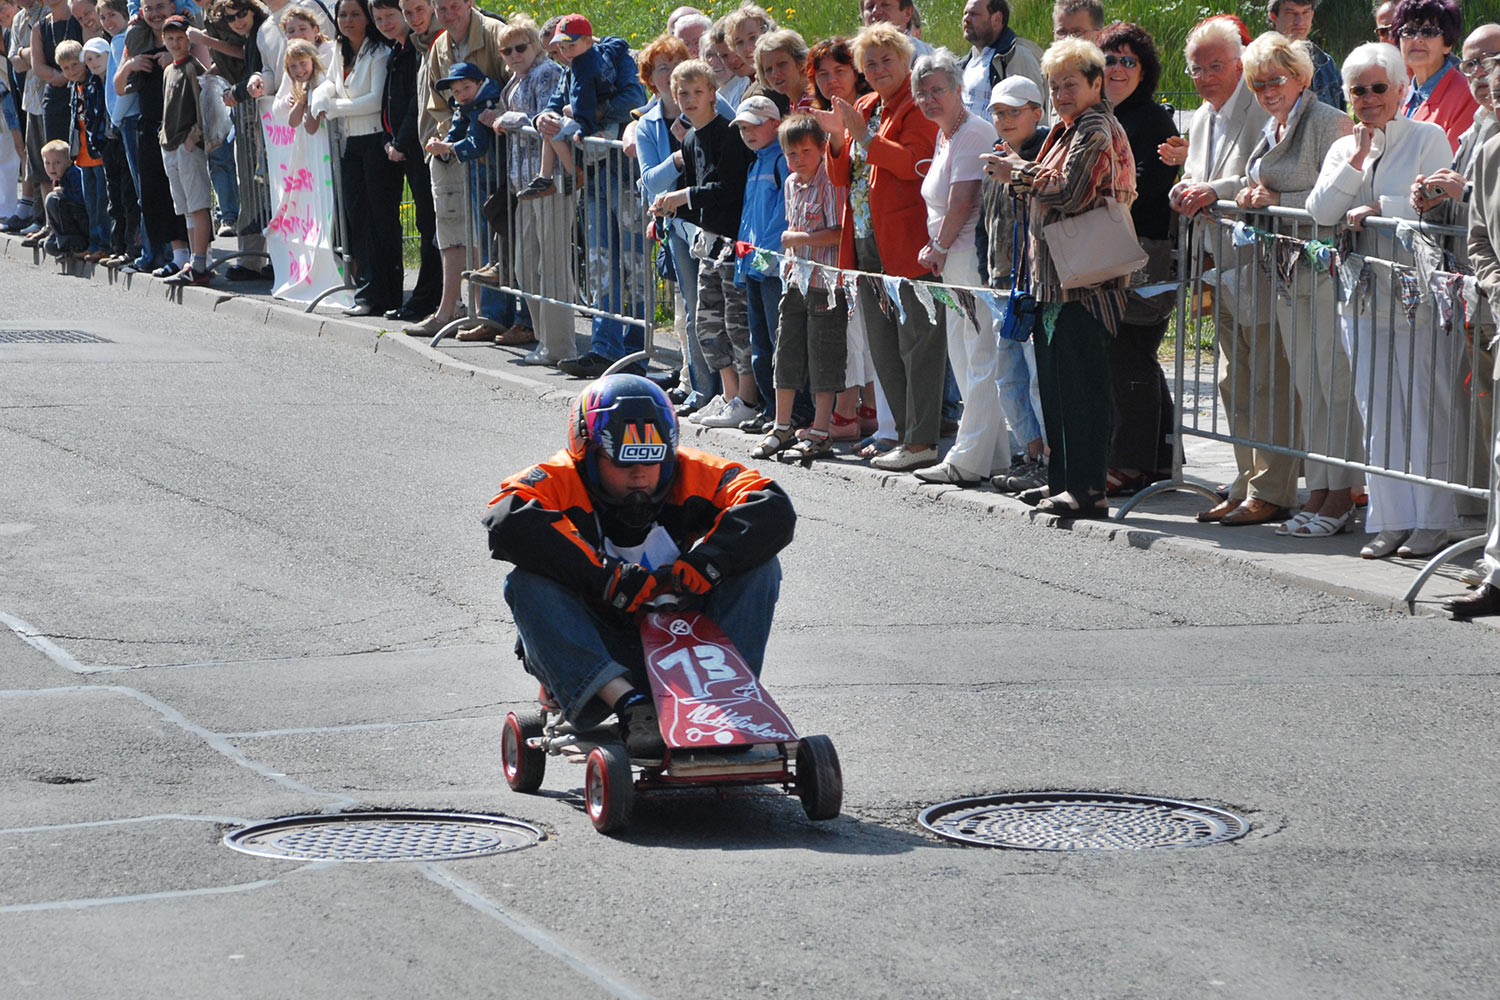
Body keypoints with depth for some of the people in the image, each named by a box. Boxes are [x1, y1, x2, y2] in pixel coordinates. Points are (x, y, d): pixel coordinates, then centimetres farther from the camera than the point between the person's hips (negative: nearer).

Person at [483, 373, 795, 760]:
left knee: (759, 566, -12)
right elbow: (507, 523, -28)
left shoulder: (694, 476, -1)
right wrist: (604, 578, -32)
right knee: (529, 582, -27)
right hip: (597, 655, -1)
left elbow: (774, 511, -14)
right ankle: (627, 702, -42)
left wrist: (700, 565, -28)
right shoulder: (560, 482, -7)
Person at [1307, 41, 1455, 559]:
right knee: (1378, 414, 5)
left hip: (1419, 297, -5)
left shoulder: (1428, 138, -1)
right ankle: (1390, 521, 10)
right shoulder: (1344, 149, 15)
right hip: (1364, 297, 5)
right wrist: (1354, 162, -5)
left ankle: (1432, 520, 3)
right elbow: (1319, 213, 2)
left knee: (1426, 412, -3)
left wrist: (1377, 209, -12)